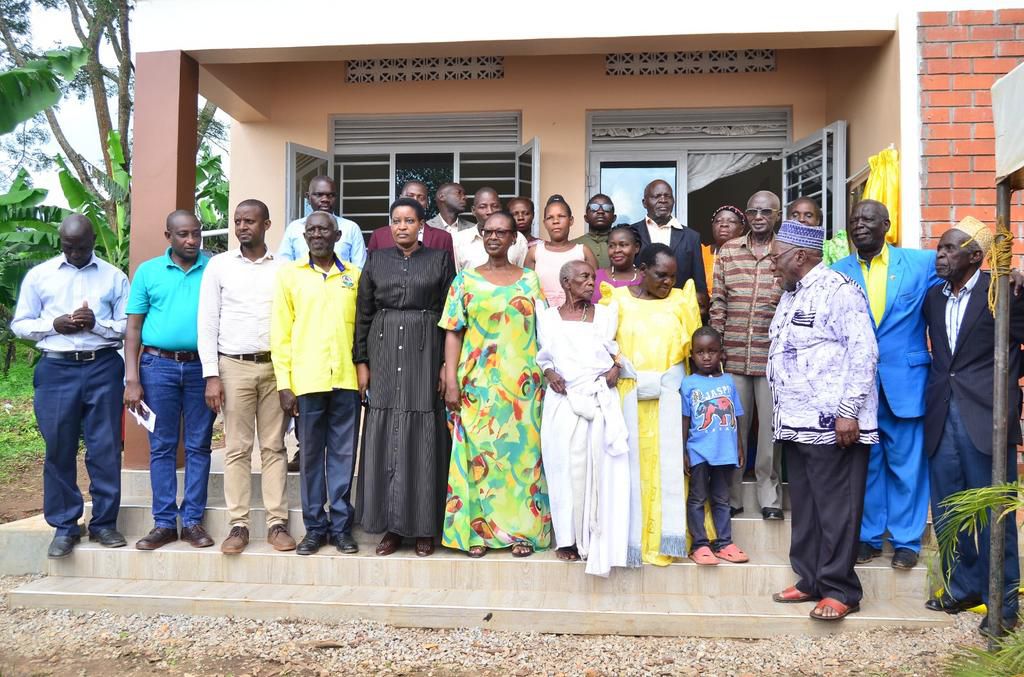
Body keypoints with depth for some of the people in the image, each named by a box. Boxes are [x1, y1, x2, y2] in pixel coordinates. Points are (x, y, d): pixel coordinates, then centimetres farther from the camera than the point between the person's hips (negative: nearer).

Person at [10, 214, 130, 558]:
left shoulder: (114, 277, 7)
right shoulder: (39, 275, 10)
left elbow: (129, 326, 3)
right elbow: (20, 324, 9)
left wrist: (97, 323, -14)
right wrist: (53, 324, -8)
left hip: (103, 367, -1)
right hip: (56, 369, 1)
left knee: (105, 448, 2)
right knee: (59, 450, 5)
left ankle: (104, 522, 14)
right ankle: (64, 526, 16)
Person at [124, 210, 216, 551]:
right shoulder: (148, 271, 5)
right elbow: (133, 327, 5)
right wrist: (131, 379, -2)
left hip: (202, 367, 0)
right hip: (159, 366, 1)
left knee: (198, 446, 5)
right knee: (162, 447, 6)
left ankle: (193, 521, 13)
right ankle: (164, 522, 14)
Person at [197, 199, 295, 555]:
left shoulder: (283, 268, 7)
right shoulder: (219, 265, 6)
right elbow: (207, 322, 3)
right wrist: (211, 376, -4)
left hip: (275, 366, 1)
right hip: (234, 366, 0)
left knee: (274, 447, 4)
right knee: (237, 448, 2)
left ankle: (277, 523, 8)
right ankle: (238, 525, 8)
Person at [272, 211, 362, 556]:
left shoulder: (355, 275, 9)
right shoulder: (290, 274, 6)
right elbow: (280, 332, 4)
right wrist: (284, 383, -2)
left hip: (346, 379, 1)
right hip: (306, 381, 0)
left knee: (343, 454, 6)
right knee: (311, 455, 7)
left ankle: (341, 525, 16)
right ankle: (315, 526, 18)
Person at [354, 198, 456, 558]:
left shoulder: (440, 260, 5)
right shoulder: (377, 262, 11)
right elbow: (363, 315, 9)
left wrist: (448, 365, -6)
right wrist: (361, 362, 2)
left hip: (425, 353, -2)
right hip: (385, 354, 2)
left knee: (423, 437, 0)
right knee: (386, 437, 2)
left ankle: (424, 527, 10)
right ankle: (392, 525, 12)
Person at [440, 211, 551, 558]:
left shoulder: (529, 280, 9)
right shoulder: (465, 279, 7)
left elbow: (542, 332, 8)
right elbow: (453, 332, 2)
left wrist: (545, 375, -1)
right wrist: (451, 382, -6)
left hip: (522, 383, 1)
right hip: (478, 383, 0)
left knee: (522, 450, 2)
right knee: (478, 450, 0)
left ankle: (523, 530, 13)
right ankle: (477, 529, 12)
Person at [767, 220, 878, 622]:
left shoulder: (838, 289, -9)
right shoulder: (790, 296, 19)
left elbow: (863, 352, -15)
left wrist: (849, 411, -18)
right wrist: (782, 414, 18)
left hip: (832, 423, -9)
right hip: (796, 423, 9)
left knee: (835, 508, -2)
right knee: (804, 507, 14)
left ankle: (839, 590, 8)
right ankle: (810, 580, 24)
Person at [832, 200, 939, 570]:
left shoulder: (922, 263, 3)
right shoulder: (838, 272, 5)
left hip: (905, 382, -1)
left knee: (907, 463, 7)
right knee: (865, 463, 10)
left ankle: (907, 540, 22)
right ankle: (868, 536, 25)